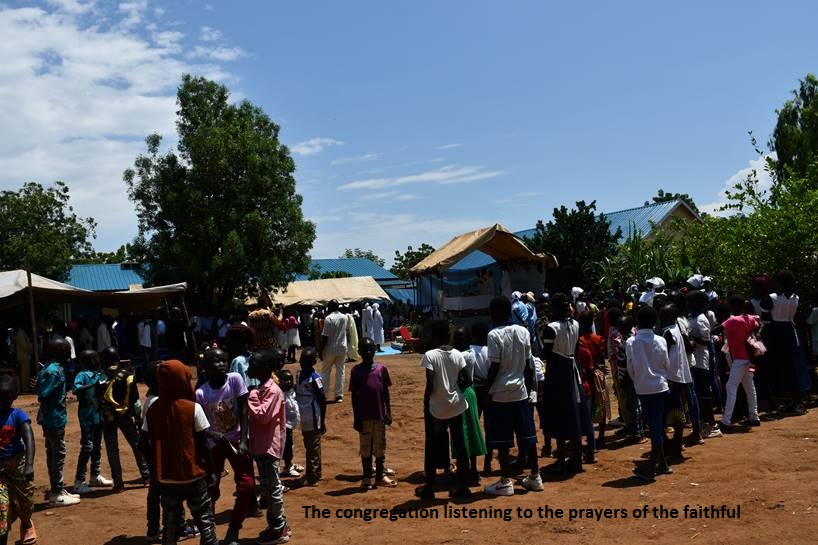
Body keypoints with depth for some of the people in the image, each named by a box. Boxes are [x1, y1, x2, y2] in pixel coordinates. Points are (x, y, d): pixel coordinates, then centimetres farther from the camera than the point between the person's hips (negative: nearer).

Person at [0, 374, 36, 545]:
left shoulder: (18, 415, -12)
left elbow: (29, 440, -23)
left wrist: (29, 465, -36)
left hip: (18, 465, -1)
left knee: (25, 502, 15)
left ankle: (26, 525, 48)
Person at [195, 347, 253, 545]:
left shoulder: (235, 379, -14)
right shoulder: (200, 394, -15)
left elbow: (243, 413, -12)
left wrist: (243, 441, -18)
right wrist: (215, 435, -28)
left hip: (237, 440, 0)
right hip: (214, 443, 0)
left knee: (247, 485, -7)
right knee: (210, 489, 4)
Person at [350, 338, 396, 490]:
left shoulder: (381, 369, 2)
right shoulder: (356, 371, -3)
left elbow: (386, 393, 7)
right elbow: (354, 396, -2)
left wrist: (388, 413, 4)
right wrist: (356, 418, -5)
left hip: (379, 415, 2)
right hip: (364, 416, -2)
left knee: (380, 446, 9)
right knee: (365, 447, 7)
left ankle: (380, 476, 21)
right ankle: (366, 478, 17)